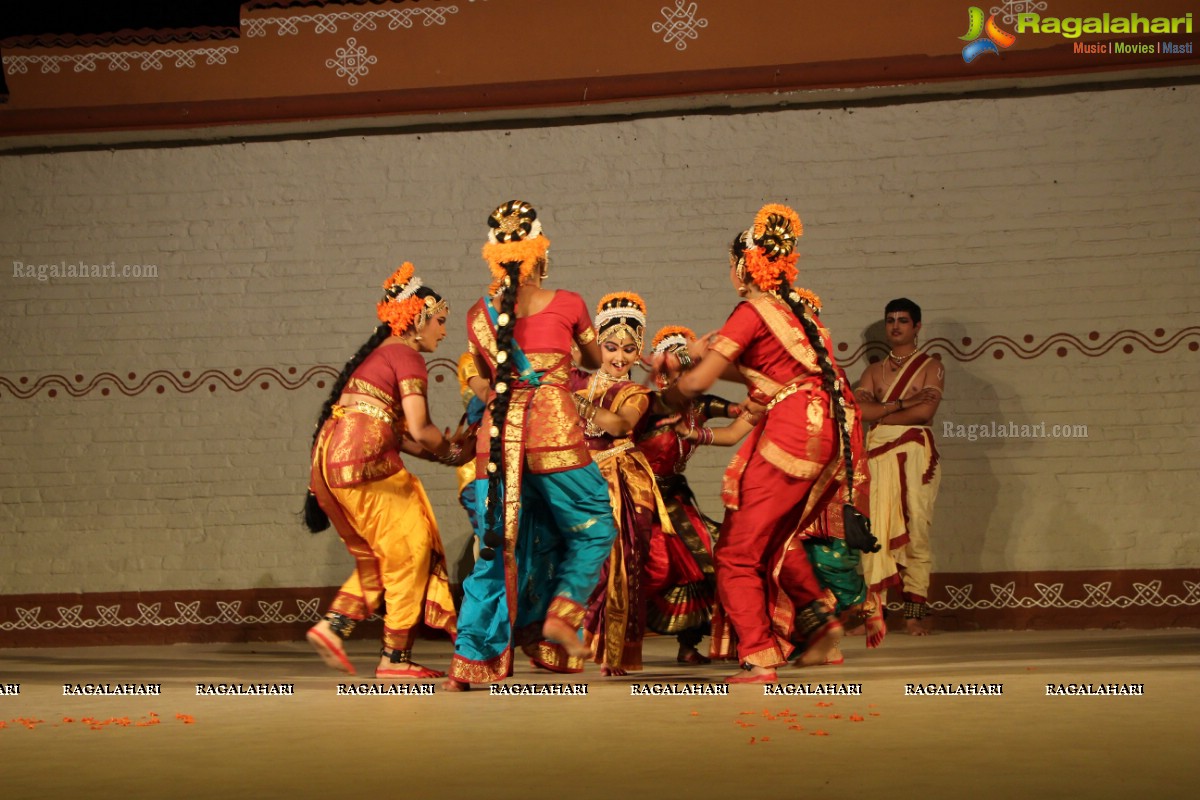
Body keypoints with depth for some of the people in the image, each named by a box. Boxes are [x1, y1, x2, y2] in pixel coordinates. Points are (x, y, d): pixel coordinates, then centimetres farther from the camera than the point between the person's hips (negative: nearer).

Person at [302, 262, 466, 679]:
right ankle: (395, 657, 6)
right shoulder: (407, 357, -5)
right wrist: (453, 452, 5)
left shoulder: (376, 354, 23)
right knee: (410, 549, 3)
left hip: (332, 456, 9)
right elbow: (419, 430, -13)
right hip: (363, 460, -9)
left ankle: (333, 625, 6)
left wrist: (440, 452, 15)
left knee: (378, 557, 18)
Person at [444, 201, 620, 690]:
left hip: (497, 439, 4)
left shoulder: (479, 316, 9)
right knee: (592, 530, 17)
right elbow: (594, 360, 20)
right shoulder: (567, 305, 2)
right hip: (554, 436, -3)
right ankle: (561, 610, -3)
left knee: (496, 550, 10)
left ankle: (467, 664, 8)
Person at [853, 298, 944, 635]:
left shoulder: (930, 367, 9)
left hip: (915, 455, -3)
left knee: (916, 533, -6)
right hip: (878, 455, 3)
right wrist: (903, 404, -6)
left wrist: (879, 414, -2)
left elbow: (926, 410, -8)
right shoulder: (874, 371, 19)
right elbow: (857, 408, 1)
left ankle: (914, 615, -4)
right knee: (874, 533, -6)